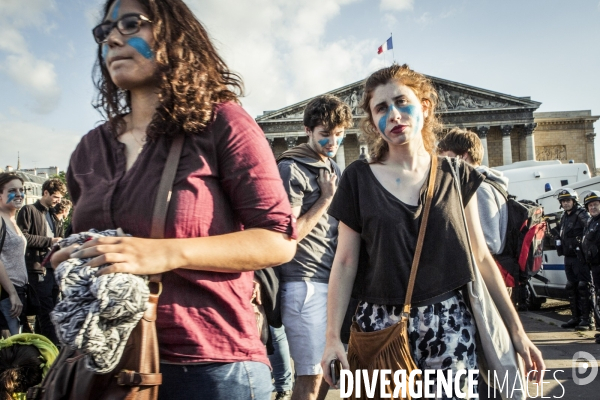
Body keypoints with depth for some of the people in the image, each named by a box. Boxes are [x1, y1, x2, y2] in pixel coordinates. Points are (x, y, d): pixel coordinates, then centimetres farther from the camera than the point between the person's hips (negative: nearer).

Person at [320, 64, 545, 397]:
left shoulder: (455, 176, 3)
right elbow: (345, 262, -2)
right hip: (380, 327, -1)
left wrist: (516, 330, 4)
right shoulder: (359, 178, 0)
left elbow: (480, 257, 6)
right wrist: (332, 336, -7)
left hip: (449, 326, 1)